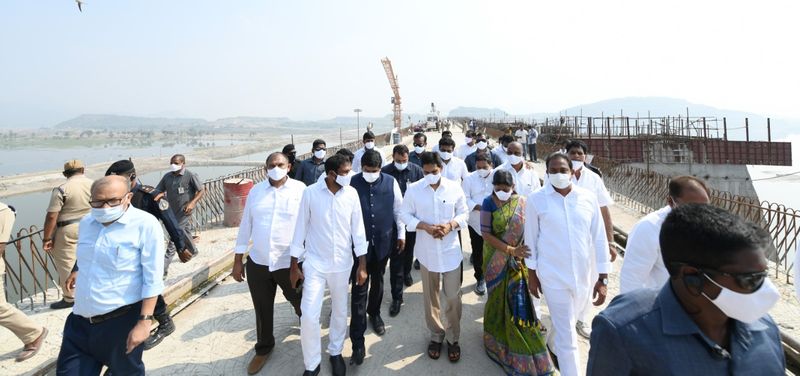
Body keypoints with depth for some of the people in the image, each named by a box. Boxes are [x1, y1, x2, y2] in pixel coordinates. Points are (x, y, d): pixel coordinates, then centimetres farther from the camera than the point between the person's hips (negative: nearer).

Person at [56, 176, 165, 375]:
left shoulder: (145, 224, -17)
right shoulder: (86, 223, 5)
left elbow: (152, 279, -18)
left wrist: (144, 321, -20)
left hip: (122, 322, -5)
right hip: (80, 322, 6)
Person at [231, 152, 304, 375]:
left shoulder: (300, 190, -8)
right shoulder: (256, 191, 2)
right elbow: (245, 226, 7)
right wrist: (238, 260, 8)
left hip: (290, 263, -2)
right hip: (257, 263, 3)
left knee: (302, 306, 16)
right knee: (262, 310, 17)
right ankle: (264, 347, 42)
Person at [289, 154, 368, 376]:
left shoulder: (351, 194, -7)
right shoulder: (310, 193, -12)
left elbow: (358, 229, -2)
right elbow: (300, 228, -5)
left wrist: (362, 265, -3)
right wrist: (294, 265, -2)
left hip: (342, 263, 2)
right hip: (315, 263, -2)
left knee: (340, 311, 15)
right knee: (309, 316, -3)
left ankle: (336, 352, 39)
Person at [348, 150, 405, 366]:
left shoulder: (391, 183, -3)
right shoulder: (352, 183, -8)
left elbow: (398, 210, 5)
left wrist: (401, 234, 6)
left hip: (383, 241, 2)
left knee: (378, 281, 20)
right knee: (359, 289, -2)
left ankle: (374, 313, 46)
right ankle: (357, 340, 4)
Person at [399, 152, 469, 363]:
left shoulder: (454, 187, -4)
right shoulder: (413, 189, -6)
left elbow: (464, 213, 2)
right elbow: (405, 215, -2)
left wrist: (451, 225, -17)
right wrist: (425, 226, -17)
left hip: (450, 251, 0)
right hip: (427, 251, 1)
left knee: (453, 296, 4)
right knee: (431, 297, 14)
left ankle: (453, 338, 27)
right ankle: (436, 335, 35)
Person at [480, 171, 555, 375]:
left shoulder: (522, 202, -6)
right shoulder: (488, 203, -11)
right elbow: (485, 233, -15)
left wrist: (517, 252, -19)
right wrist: (510, 250, -24)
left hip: (517, 259, 1)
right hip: (495, 258, 0)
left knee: (517, 299, 3)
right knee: (498, 296, 12)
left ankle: (523, 347, 20)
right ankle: (497, 333, 35)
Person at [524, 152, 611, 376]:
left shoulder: (588, 197, -4)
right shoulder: (536, 200, -10)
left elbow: (599, 238, 0)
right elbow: (531, 238, -2)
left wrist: (603, 277, 0)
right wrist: (532, 274, 3)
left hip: (584, 275, 4)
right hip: (553, 276, -3)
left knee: (566, 325, 25)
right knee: (567, 335, 3)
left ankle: (553, 347, 54)